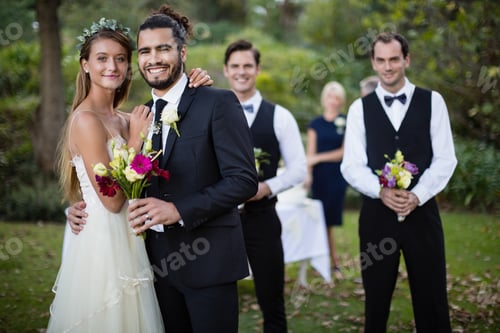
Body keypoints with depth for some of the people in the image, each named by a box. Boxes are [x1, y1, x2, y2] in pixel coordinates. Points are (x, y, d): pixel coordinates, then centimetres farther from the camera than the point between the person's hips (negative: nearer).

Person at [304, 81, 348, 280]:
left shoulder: (346, 123, 4)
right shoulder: (316, 124, 8)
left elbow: (344, 151, -1)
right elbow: (310, 153, 3)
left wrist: (319, 157, -6)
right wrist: (308, 174, -11)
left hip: (337, 176, -1)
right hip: (319, 176, 1)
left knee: (330, 219, -4)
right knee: (323, 220, -2)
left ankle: (328, 262, 3)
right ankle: (333, 262, 4)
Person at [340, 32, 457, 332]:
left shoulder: (432, 101, 4)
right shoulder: (360, 108, 6)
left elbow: (445, 159, -1)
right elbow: (352, 165, 0)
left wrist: (416, 196, -14)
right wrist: (382, 192, -17)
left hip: (422, 212, 0)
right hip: (377, 214, 1)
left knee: (431, 301, 5)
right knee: (376, 300, 9)